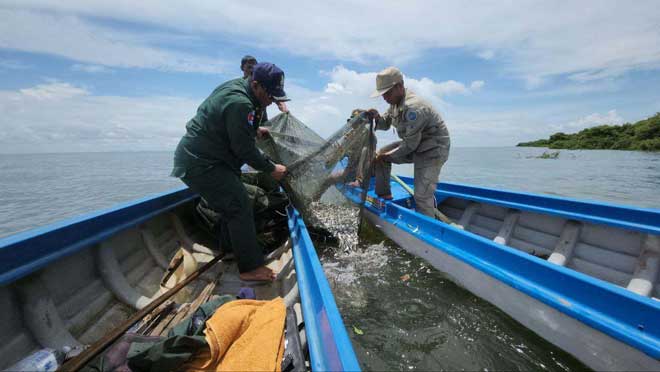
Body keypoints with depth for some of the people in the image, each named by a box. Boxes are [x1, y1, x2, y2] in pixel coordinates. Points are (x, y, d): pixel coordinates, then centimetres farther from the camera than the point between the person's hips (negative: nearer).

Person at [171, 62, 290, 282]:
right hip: (201, 164, -11)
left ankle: (231, 248, 35)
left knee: (232, 203, 19)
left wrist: (255, 129, 15)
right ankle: (251, 268, -5)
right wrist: (271, 169, -11)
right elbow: (245, 149, -22)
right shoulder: (240, 104, -24)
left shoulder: (235, 87, 8)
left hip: (195, 157, 11)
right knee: (240, 208, -12)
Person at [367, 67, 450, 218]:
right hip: (414, 143, 9)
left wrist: (388, 156, -15)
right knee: (380, 154, 6)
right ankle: (384, 195, 14)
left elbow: (410, 144, -26)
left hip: (432, 149, -9)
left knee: (422, 196, -14)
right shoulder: (396, 102, 0)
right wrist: (377, 117, -15)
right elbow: (385, 124, 7)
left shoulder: (413, 107, -28)